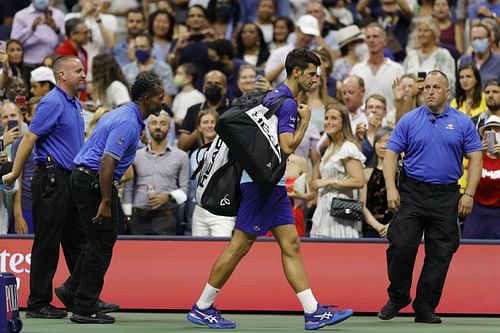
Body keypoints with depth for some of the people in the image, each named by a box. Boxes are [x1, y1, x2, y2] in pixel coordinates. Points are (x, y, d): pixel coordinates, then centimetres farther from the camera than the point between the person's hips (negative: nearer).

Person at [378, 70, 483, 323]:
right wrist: (391, 188, -9)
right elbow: (391, 153, 3)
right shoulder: (409, 120, 3)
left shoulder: (462, 123, 4)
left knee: (440, 253, 1)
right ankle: (397, 298, 10)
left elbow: (475, 158, 4)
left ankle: (425, 307, 9)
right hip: (412, 193, -1)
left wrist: (469, 194, -5)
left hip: (446, 197, 1)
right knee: (401, 245, -9)